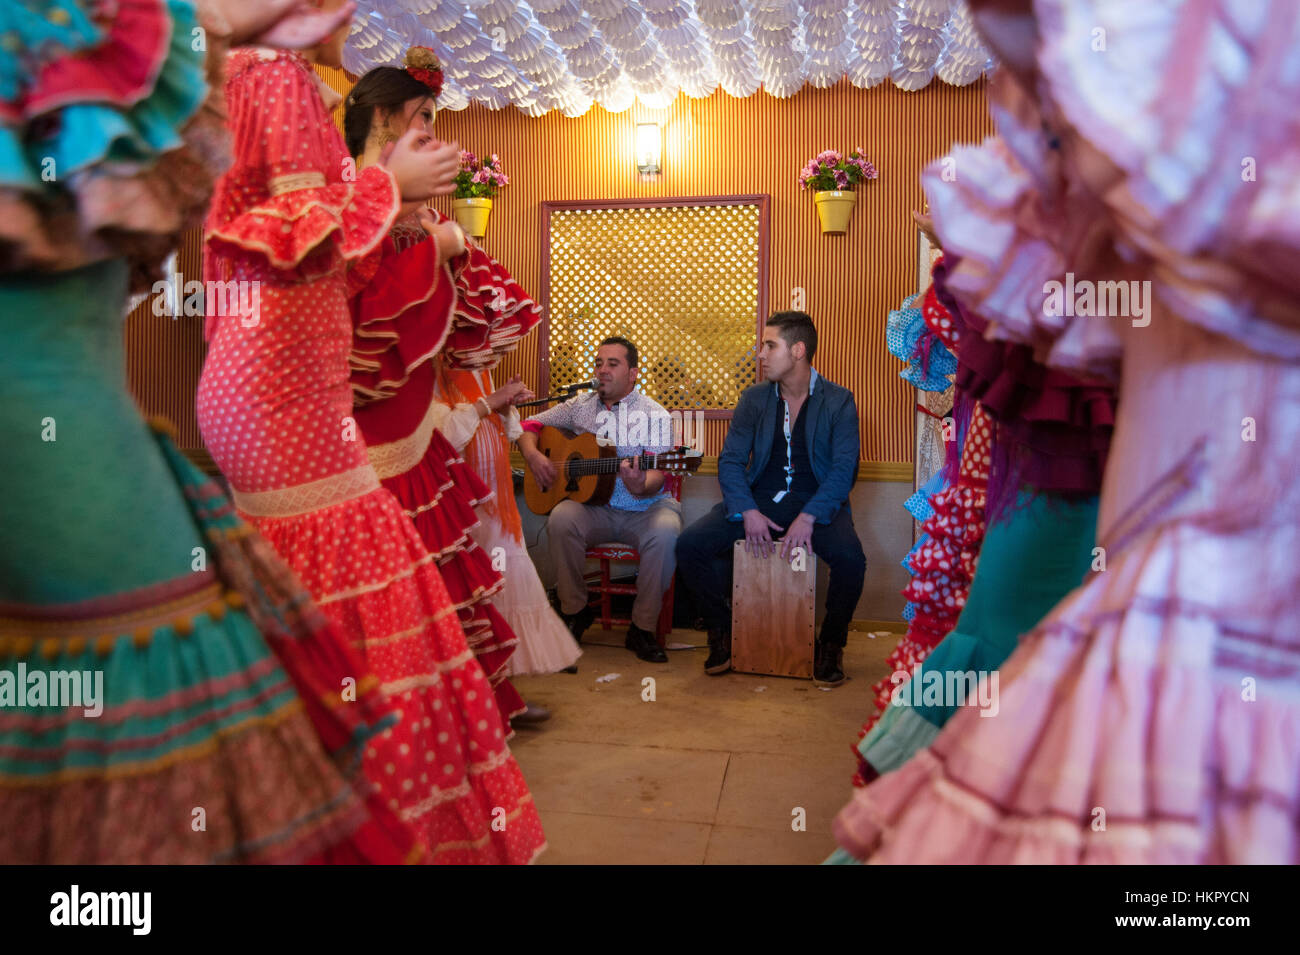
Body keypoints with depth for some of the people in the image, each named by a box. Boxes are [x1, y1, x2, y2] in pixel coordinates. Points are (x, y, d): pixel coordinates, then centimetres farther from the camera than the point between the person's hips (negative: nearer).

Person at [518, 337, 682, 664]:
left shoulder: (654, 415, -4)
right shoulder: (580, 407, 9)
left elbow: (656, 477, -14)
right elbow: (530, 425, 16)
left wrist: (640, 487, -38)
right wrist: (533, 456, -5)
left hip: (645, 507, -2)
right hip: (593, 505, 3)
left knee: (665, 532, -34)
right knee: (561, 518, -29)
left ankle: (642, 628, -16)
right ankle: (575, 611, -8)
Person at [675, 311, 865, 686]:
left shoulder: (839, 401, 0)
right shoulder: (753, 398, 9)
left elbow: (844, 469, -9)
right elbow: (730, 461, 3)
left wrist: (808, 517, -24)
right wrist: (748, 512, -15)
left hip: (816, 503, -2)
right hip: (758, 500, 3)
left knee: (851, 559, -32)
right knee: (690, 544, -20)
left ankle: (830, 644, -3)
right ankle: (722, 632, 3)